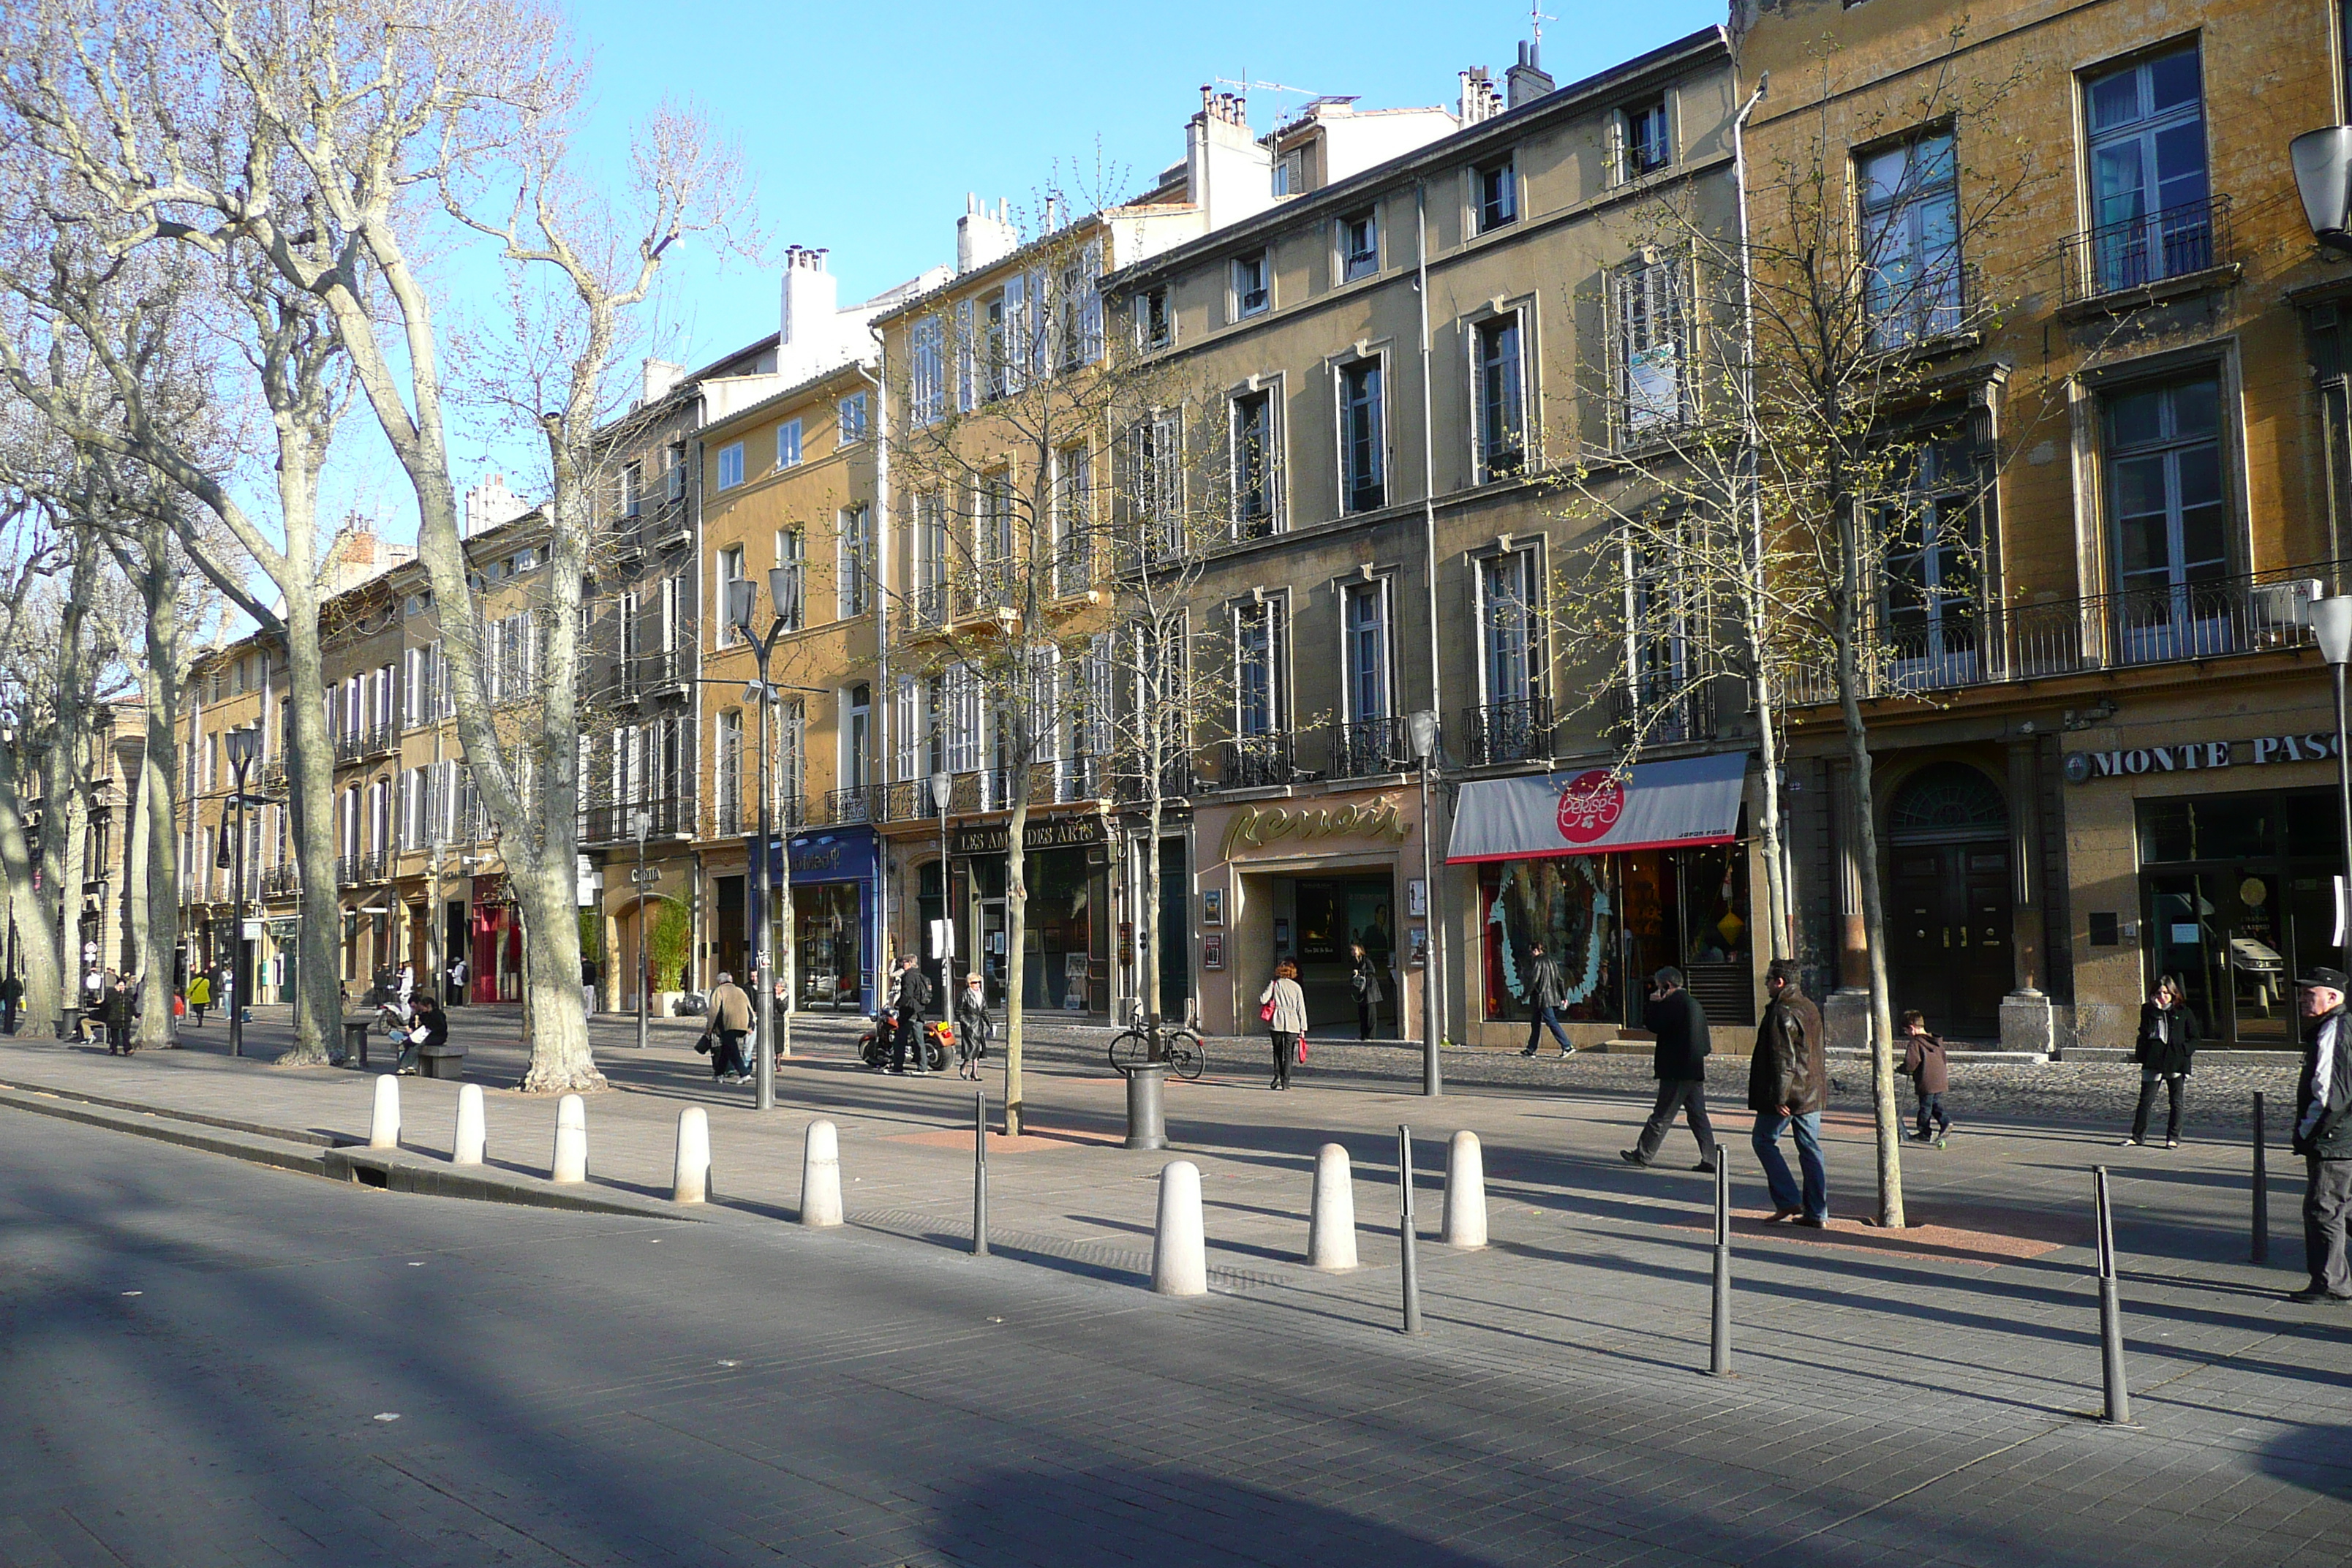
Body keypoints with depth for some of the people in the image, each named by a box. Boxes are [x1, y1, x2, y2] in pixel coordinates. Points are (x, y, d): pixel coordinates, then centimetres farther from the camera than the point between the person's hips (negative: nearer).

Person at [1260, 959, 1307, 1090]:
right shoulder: (1296, 987, 4)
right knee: (1288, 1053, 4)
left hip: (1277, 1022, 0)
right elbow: (1301, 1009, 4)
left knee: (1277, 1051, 14)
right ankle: (1285, 1082, -1)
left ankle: (1277, 1076, 1)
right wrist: (1303, 1028, 7)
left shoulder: (1274, 984, 1)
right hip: (1292, 1023, 0)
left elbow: (1263, 1000, -9)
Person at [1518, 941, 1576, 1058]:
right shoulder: (1552, 962, 14)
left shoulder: (1538, 962, -10)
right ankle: (1531, 1050, 18)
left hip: (1542, 998, -9)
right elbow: (1561, 980, 14)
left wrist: (1526, 995, -7)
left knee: (1552, 1022, -9)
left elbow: (1533, 980, -16)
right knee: (1535, 1023, 14)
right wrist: (1564, 996, 17)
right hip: (1554, 998, 9)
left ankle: (1567, 1047, -14)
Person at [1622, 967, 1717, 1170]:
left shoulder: (1673, 1003, -14)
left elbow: (1653, 1025, -16)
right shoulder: (1694, 1003, 15)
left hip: (1676, 1071, -9)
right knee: (1698, 1115, 9)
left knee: (1662, 1115, -1)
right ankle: (1711, 1159, 7)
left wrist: (1653, 1003, -3)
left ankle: (1643, 1155, 8)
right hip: (1695, 1069, 9)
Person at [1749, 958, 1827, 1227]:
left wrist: (1779, 1097, -19)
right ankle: (1817, 1212, 9)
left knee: (1764, 1141, 6)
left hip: (1787, 1093, -8)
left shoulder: (1782, 1012, -16)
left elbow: (1782, 1059, -20)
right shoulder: (1810, 1008, 13)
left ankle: (1788, 1201, 1)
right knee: (1810, 1148, 8)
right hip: (1811, 1093, 8)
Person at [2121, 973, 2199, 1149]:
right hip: (2153, 1061, 1)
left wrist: (2185, 1050, -9)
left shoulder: (2184, 1012, 5)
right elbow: (2146, 1031, -8)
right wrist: (2155, 1009, -14)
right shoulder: (2148, 1010, 7)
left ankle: (2173, 1137, 15)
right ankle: (2138, 1135, 8)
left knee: (2176, 1101, 6)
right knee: (2146, 1100, 1)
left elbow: (2194, 1037, 7)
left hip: (2176, 1062, -1)